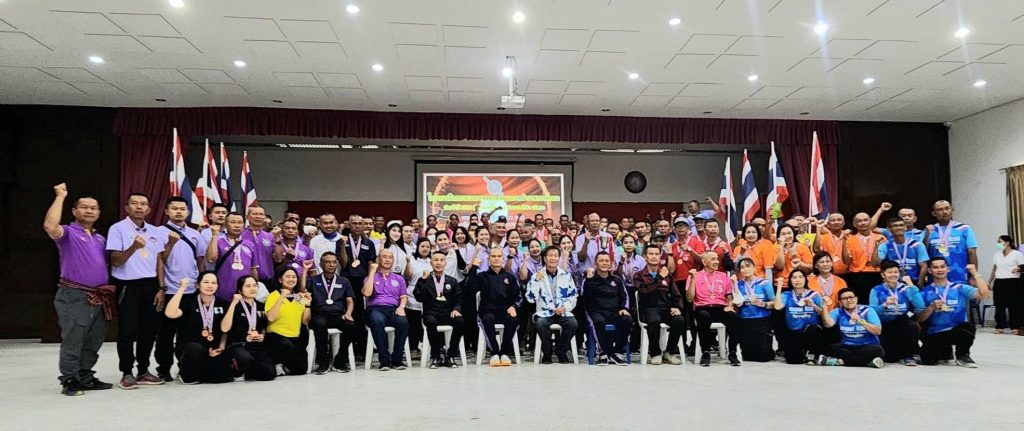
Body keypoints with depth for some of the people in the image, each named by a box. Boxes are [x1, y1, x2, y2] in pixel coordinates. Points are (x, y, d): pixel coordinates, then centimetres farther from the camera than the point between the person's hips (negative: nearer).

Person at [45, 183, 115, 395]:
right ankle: (70, 381, 4)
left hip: (99, 298, 7)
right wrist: (60, 197, -17)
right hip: (74, 296, -7)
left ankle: (86, 378, 21)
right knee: (72, 341, -4)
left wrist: (110, 285, 9)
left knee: (93, 342, 12)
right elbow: (50, 226, -25)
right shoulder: (68, 232, -2)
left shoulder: (100, 238, 19)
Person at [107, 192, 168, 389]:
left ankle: (143, 371, 19)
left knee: (149, 329, 8)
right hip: (128, 285, -5)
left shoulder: (154, 231, 10)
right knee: (128, 331, -1)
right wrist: (133, 247, -28)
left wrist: (161, 289, 5)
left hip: (150, 285, 5)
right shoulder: (118, 229, -5)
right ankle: (126, 373, 10)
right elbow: (115, 261, -11)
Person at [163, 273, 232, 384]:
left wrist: (221, 348, -4)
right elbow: (170, 314, -21)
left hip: (213, 349, 3)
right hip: (189, 346, -3)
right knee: (197, 350, -39)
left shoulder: (222, 304, 9)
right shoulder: (188, 301, 0)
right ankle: (185, 373, -3)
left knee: (221, 375, -22)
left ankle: (200, 374, 15)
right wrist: (181, 289, -18)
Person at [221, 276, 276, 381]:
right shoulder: (235, 306, -2)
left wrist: (262, 336, 3)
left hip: (257, 345, 4)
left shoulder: (260, 306, 13)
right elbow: (224, 328, -17)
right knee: (246, 359, -39)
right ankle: (236, 368, -3)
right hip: (238, 345, -4)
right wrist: (233, 303, -17)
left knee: (269, 374, -18)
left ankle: (246, 372, 11)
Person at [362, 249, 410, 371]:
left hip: (394, 309, 2)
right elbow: (367, 293, -2)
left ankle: (397, 359, -24)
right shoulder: (371, 277, 18)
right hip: (375, 309, -2)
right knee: (377, 321, -39)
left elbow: (404, 296, 17)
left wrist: (401, 306, -6)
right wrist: (372, 271, 3)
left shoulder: (399, 279, 25)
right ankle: (384, 359, -31)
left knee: (403, 322, -34)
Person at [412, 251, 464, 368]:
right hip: (431, 314, -2)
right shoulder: (424, 280, 11)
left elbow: (459, 299, 14)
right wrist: (423, 280, -11)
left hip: (448, 314, 2)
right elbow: (419, 298, -4)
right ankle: (436, 355, -19)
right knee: (431, 322, -38)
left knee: (460, 322, -30)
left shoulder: (452, 281, 18)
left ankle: (450, 355, -16)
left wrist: (456, 309, -6)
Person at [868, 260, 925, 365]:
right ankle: (901, 355, 27)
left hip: (903, 325, 0)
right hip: (885, 327, 0)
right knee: (889, 358, -12)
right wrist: (885, 305, -29)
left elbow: (920, 308, -17)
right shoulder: (876, 290, -2)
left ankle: (908, 356, -12)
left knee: (913, 325, -33)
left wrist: (911, 286, -18)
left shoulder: (905, 288, -1)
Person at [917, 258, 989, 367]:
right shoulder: (925, 292, 4)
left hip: (957, 331, 0)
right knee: (928, 360, -23)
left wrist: (975, 274, -11)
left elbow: (983, 294, -10)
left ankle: (963, 356, -4)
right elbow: (919, 318, 1)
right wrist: (931, 308, -15)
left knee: (968, 327, -36)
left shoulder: (959, 287, 5)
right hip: (934, 335, 1)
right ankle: (945, 351, 16)